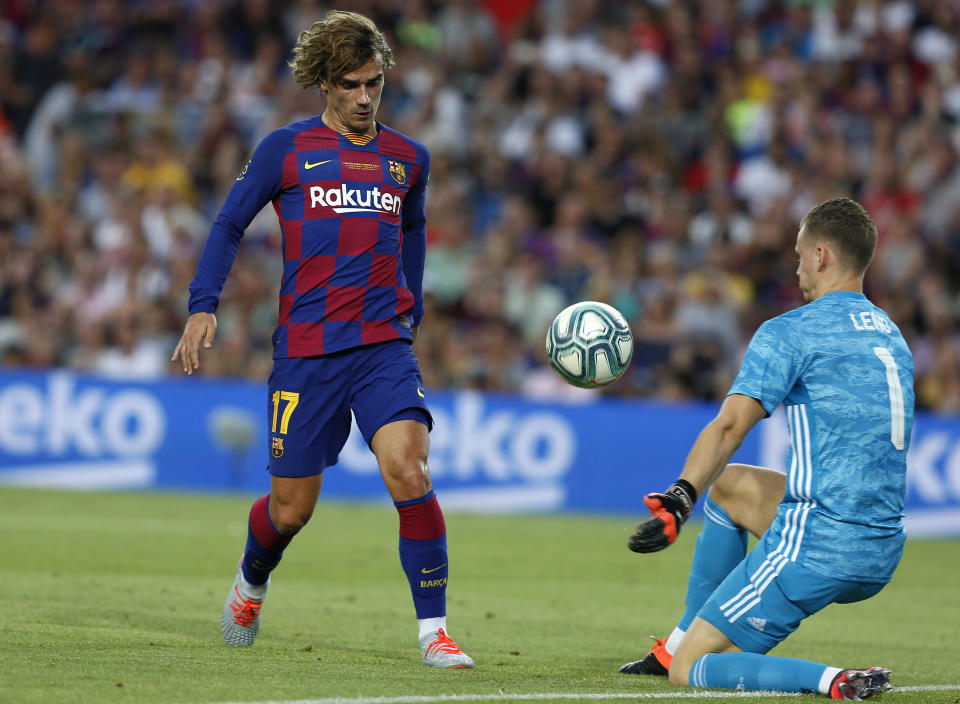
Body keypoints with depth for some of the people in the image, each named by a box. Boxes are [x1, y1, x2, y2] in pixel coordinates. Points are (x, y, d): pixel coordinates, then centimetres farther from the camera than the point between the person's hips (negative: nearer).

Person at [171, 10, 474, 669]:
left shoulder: (409, 158, 11)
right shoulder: (286, 149, 2)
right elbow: (230, 224, 7)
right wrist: (203, 306, -4)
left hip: (385, 347, 2)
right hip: (305, 352, -1)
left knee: (410, 472, -21)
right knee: (291, 509, 5)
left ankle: (434, 631, -14)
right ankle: (252, 580, 40)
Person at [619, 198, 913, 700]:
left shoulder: (790, 332, -7)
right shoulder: (893, 337, 17)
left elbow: (730, 426, -20)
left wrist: (680, 498, -30)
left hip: (814, 551, -8)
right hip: (883, 560, 8)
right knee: (726, 486, 29)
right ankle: (680, 642, 29)